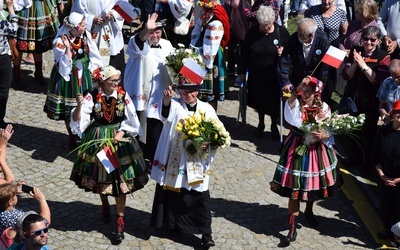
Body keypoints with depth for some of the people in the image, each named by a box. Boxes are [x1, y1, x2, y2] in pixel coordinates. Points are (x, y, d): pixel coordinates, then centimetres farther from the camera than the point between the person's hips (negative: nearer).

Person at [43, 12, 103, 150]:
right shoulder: (61, 41, -21)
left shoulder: (86, 35, -6)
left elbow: (93, 55, 6)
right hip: (68, 77, -4)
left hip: (84, 75, 4)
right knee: (69, 109, 7)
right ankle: (72, 138, 25)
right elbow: (65, 64, -25)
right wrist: (67, 48, -37)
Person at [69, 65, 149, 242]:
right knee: (100, 177, 16)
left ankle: (120, 222, 8)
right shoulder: (92, 96, -12)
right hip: (97, 140, 1)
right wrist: (79, 105, -36)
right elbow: (77, 120, -18)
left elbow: (131, 120, -2)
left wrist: (121, 133, -16)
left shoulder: (123, 96, -9)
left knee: (120, 180, -1)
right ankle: (105, 205, 48)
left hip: (120, 139, 0)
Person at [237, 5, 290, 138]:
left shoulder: (281, 31, -11)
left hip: (275, 75, -1)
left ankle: (274, 126, 33)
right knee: (259, 100, 17)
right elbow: (245, 53, 0)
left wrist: (284, 51, -20)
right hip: (256, 74, 1)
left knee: (274, 101, 11)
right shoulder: (252, 33, -8)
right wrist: (242, 71, 2)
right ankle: (261, 124, 39)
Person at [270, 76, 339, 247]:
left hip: (317, 151, 2)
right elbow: (290, 102, -34)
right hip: (297, 150, -2)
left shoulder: (324, 108, -3)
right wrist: (298, 88, -50)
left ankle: (309, 211, 52)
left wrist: (323, 135, -23)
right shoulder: (296, 104, -8)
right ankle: (292, 229, 5)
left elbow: (330, 132, -1)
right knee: (294, 189, -2)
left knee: (314, 184, 18)